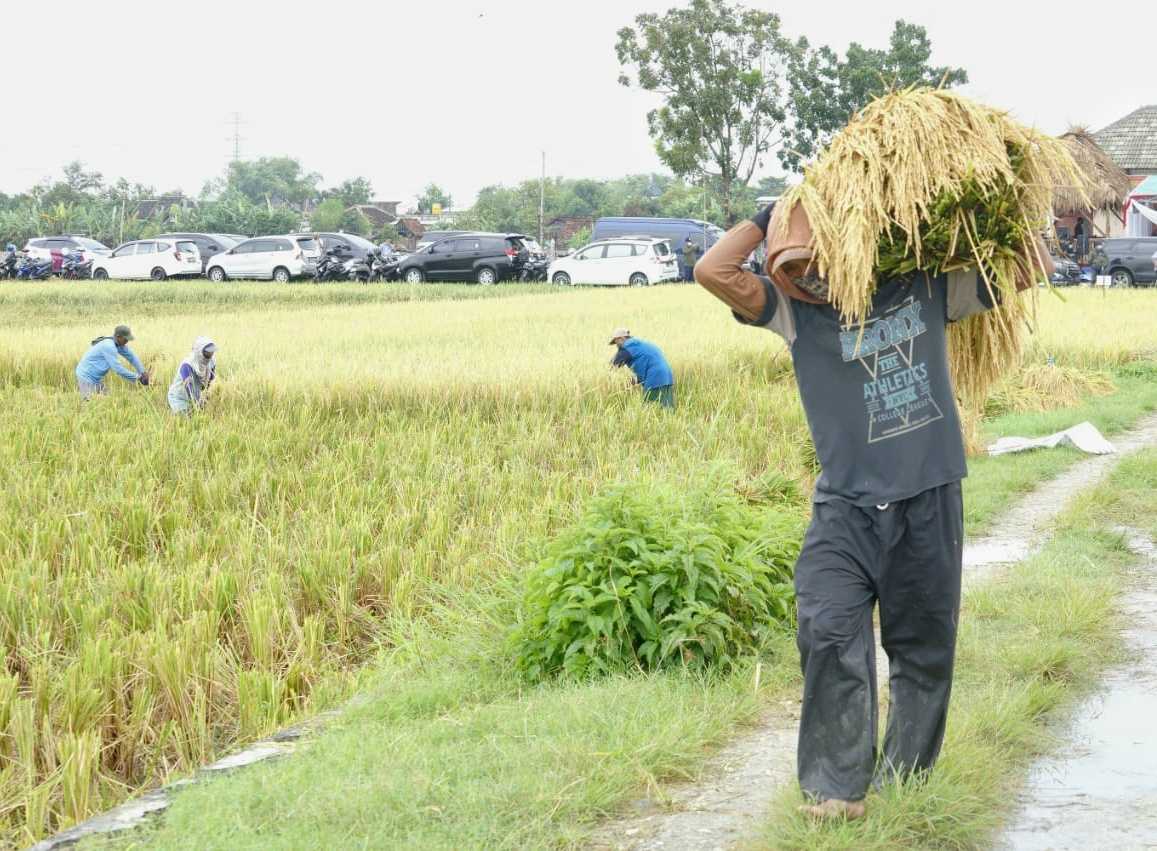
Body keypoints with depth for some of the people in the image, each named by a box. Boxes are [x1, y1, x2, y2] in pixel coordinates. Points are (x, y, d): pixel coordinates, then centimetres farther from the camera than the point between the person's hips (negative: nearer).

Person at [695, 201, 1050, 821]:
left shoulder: (927, 290, 4)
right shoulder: (794, 314, 1)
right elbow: (713, 271, -11)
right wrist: (768, 217, -3)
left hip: (930, 500, 1)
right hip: (846, 506, -1)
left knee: (923, 647, 10)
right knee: (830, 635, -16)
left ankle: (906, 779, 26)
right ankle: (835, 787, -8)